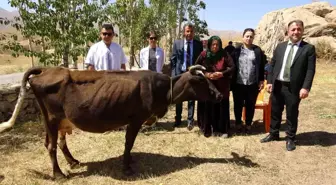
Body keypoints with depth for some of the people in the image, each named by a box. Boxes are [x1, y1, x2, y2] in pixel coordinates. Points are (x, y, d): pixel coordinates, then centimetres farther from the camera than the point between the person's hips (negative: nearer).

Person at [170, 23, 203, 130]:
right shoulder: (177, 43, 1)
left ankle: (190, 120, 14)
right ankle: (178, 119, 26)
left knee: (191, 98, 4)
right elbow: (173, 59, 2)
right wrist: (174, 73, -5)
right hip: (180, 73, 1)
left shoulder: (199, 44, 1)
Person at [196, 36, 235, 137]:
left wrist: (222, 74, -17)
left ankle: (222, 130, 17)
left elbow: (232, 67, -3)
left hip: (222, 87, 0)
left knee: (221, 108, 4)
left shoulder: (224, 55, -2)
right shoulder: (204, 54, -2)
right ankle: (208, 129, 18)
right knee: (207, 108, 2)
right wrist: (206, 74, -13)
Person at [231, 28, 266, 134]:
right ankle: (238, 124, 27)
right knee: (238, 105, 10)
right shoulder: (237, 50, 3)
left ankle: (248, 125, 24)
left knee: (250, 105, 9)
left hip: (253, 84, 0)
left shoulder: (258, 51, 4)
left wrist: (261, 81, -1)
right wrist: (231, 81, -3)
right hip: (238, 83, 0)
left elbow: (261, 67, 4)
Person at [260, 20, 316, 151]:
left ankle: (290, 138, 25)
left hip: (294, 88, -3)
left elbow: (310, 70, -8)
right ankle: (273, 134, 33)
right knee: (275, 112, 15)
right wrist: (269, 81, 0)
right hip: (277, 85, 4)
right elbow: (272, 65, 9)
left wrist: (306, 87, -17)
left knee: (292, 115, 8)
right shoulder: (280, 46, 9)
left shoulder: (309, 48, -3)